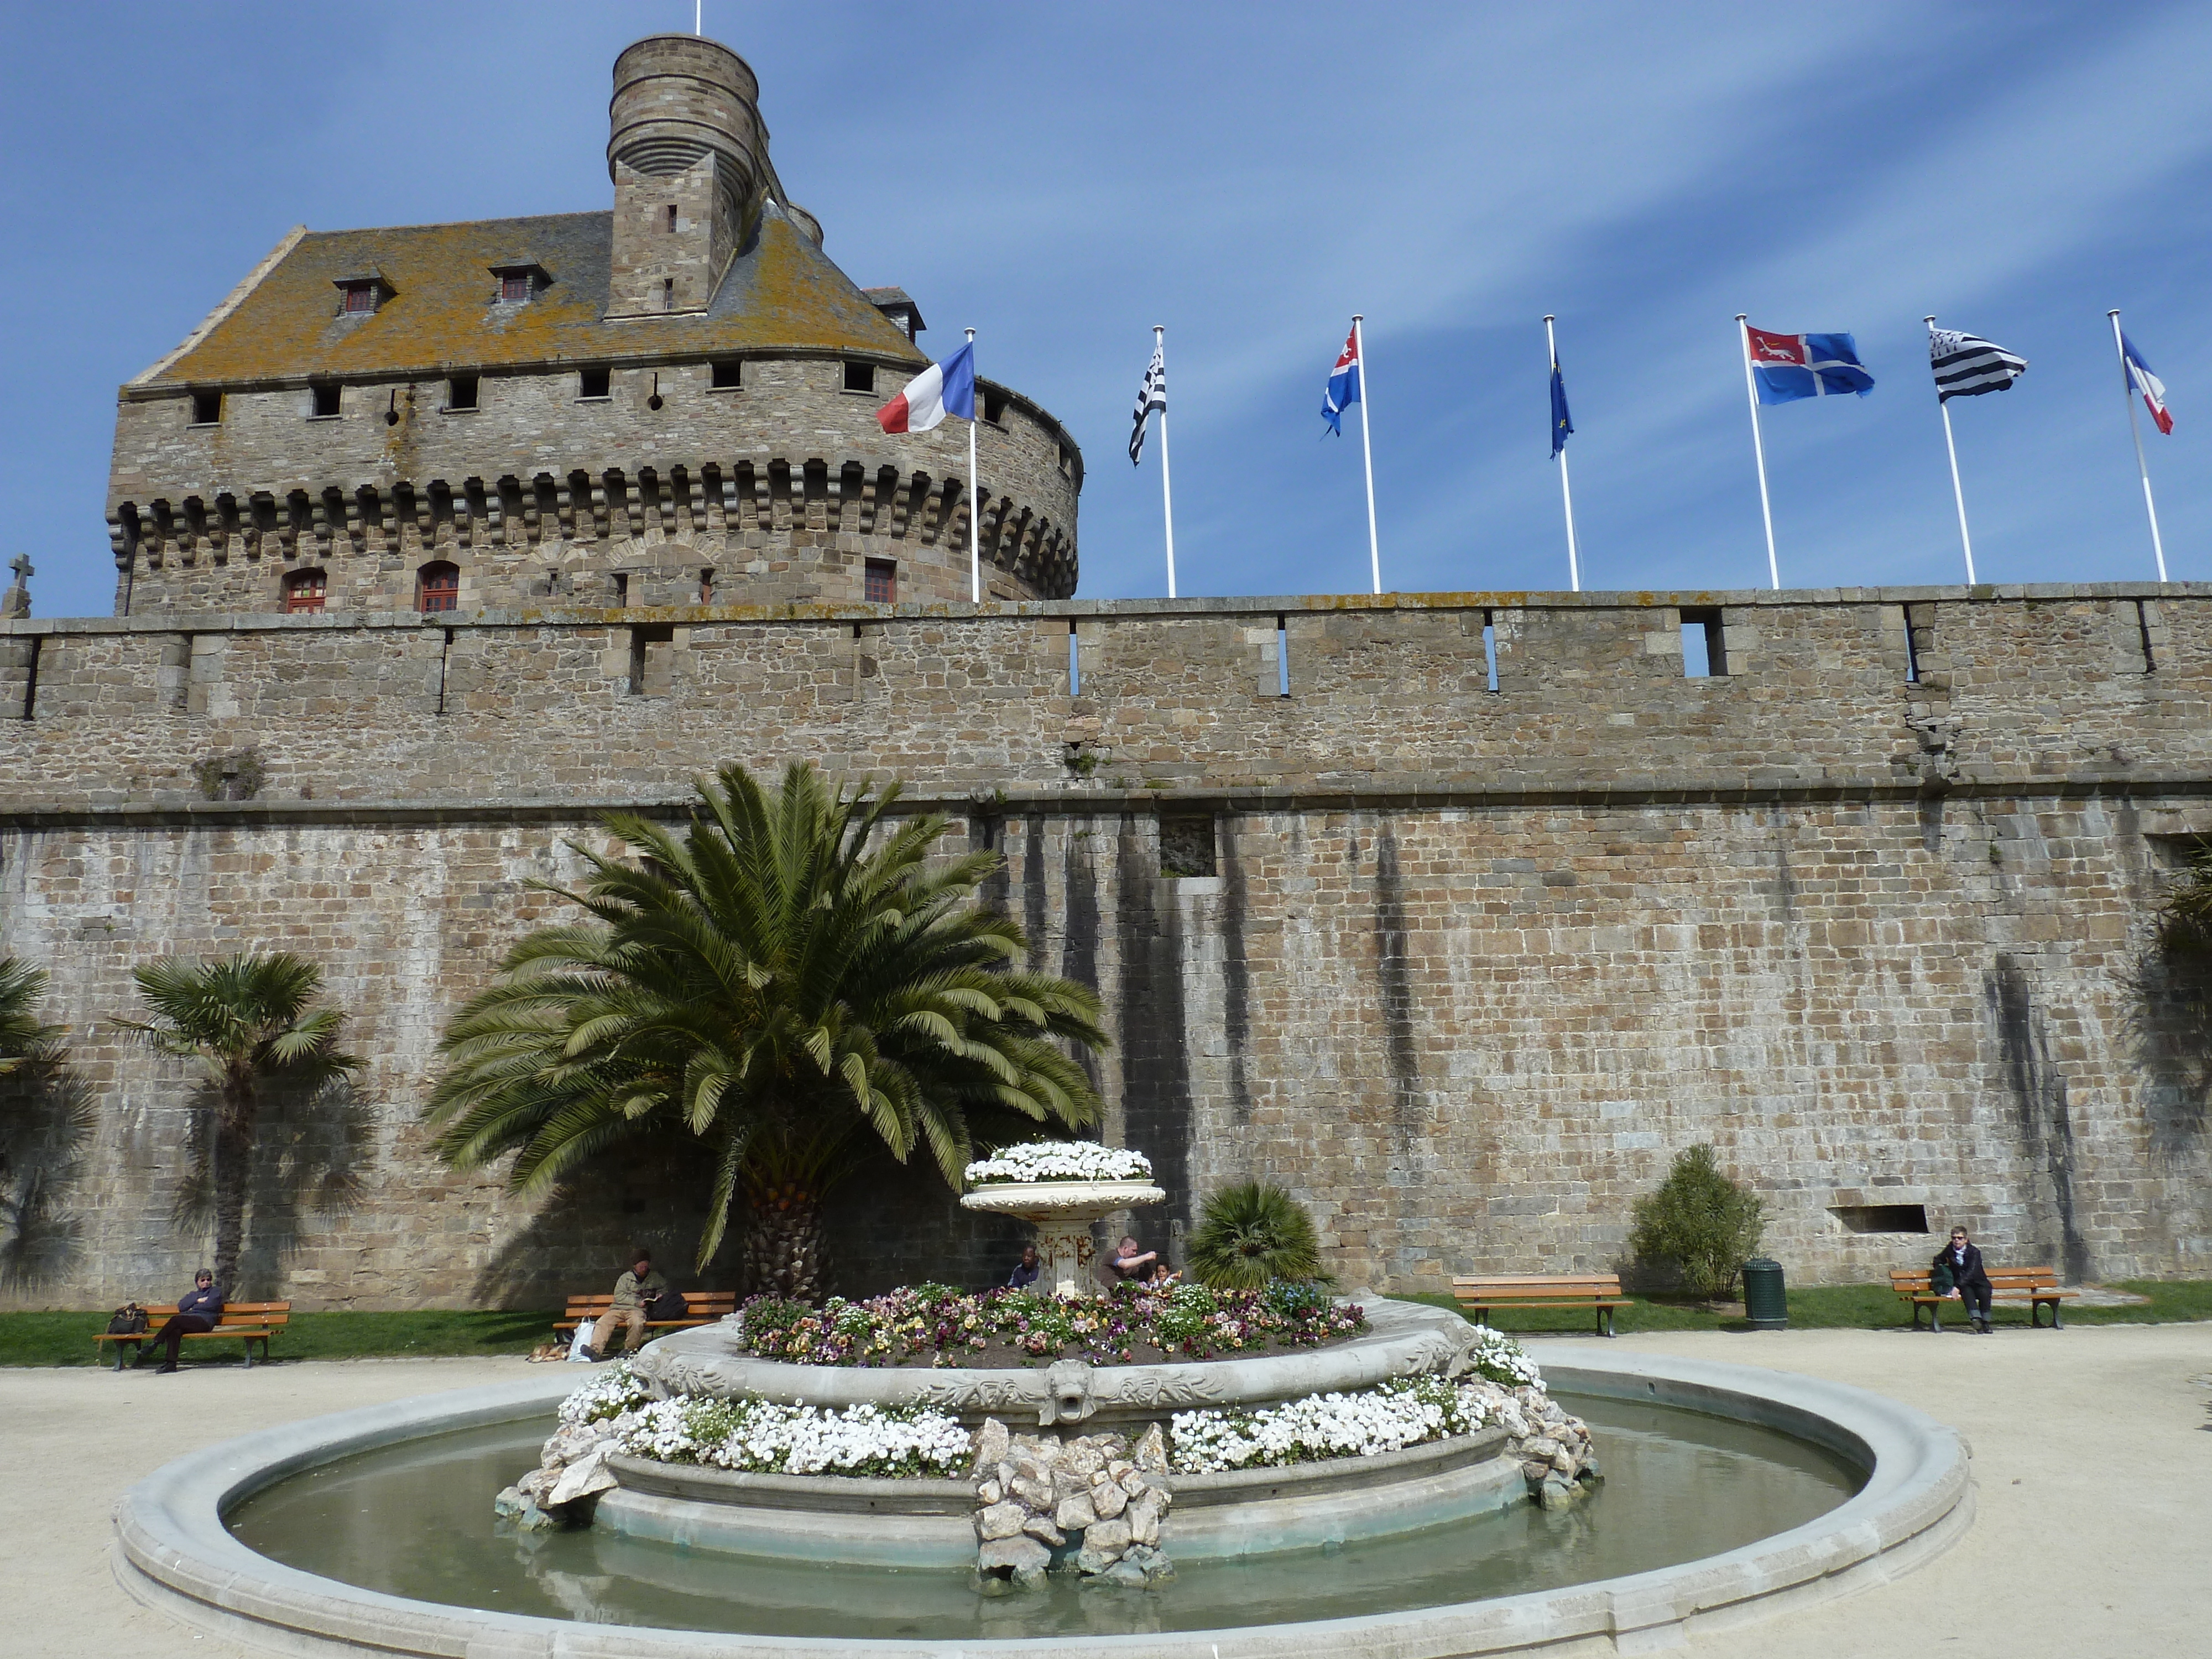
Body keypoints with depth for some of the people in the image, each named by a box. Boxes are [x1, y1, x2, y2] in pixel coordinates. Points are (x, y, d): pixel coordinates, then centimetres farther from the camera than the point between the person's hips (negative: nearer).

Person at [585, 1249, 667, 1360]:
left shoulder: (655, 1277, 20)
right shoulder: (626, 1278, 15)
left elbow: (665, 1287, 32)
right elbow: (619, 1296, 3)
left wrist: (660, 1295, 9)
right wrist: (637, 1302, -7)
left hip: (637, 1310, -1)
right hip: (618, 1308, 1)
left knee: (637, 1323, -37)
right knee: (603, 1322, -27)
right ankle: (595, 1350, -38)